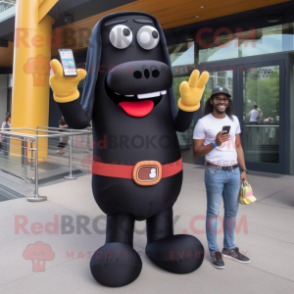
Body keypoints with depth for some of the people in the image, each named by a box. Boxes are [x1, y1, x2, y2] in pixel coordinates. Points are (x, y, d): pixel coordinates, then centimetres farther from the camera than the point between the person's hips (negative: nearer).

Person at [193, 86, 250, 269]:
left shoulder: (234, 120, 9)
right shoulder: (203, 123, -6)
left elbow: (238, 146, 14)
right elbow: (196, 152, -6)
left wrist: (243, 170, 9)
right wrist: (215, 143, -19)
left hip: (234, 172, 5)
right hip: (215, 173, -5)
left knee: (232, 211, 13)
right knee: (214, 212, 4)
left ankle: (229, 248, 28)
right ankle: (214, 251, 18)